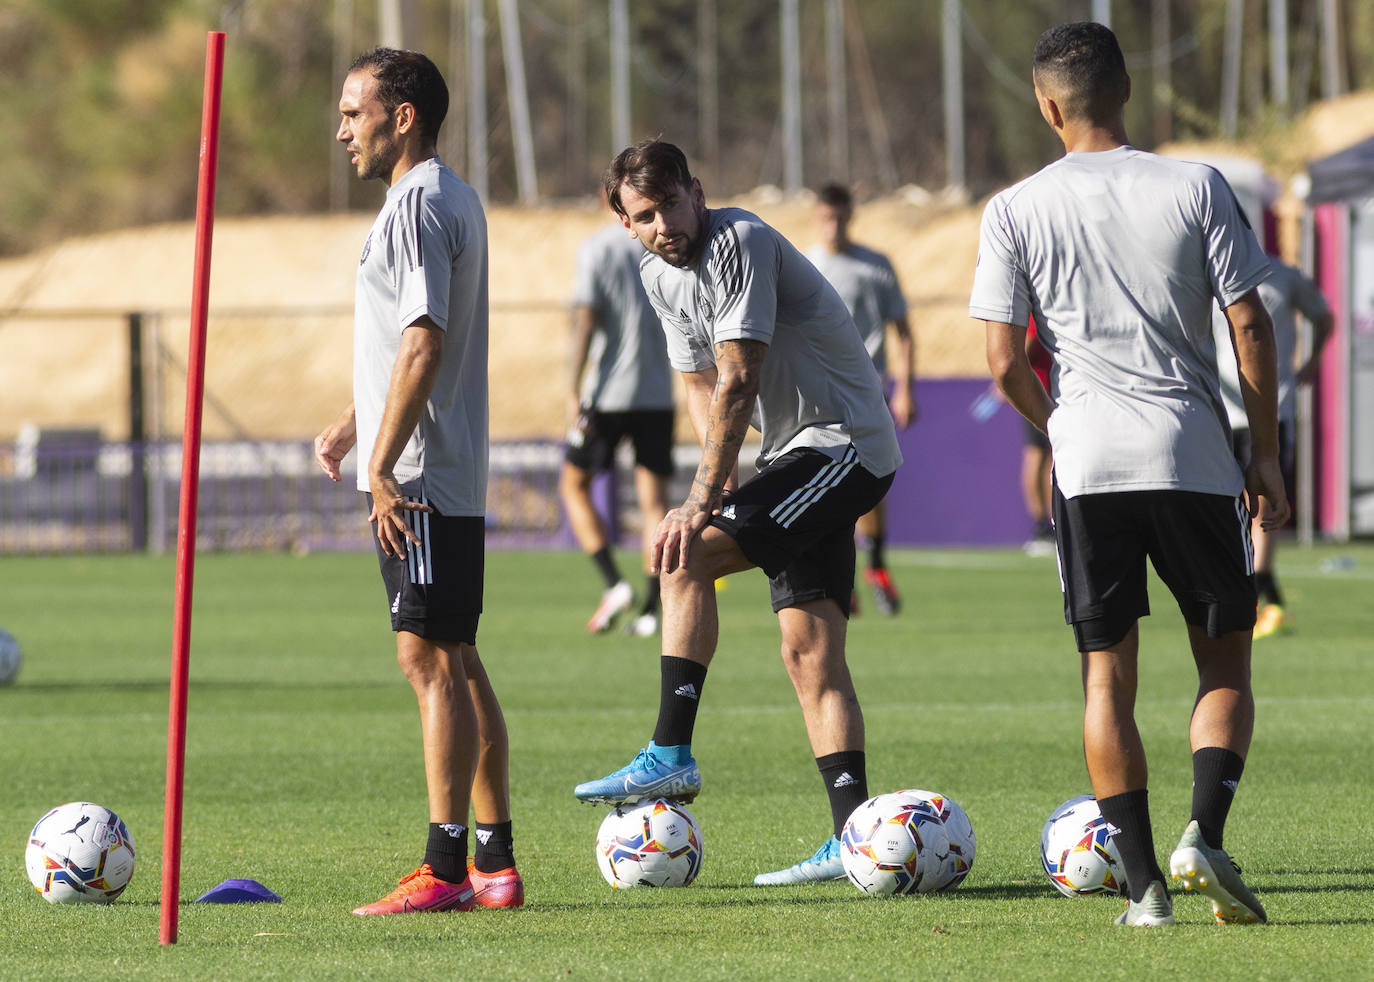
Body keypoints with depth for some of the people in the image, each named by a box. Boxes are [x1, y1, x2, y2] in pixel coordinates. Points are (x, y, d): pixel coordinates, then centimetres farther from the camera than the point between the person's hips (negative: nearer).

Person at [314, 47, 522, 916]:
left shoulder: (419, 204, -15)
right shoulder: (453, 198, 17)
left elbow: (423, 346, -22)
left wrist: (382, 467, -22)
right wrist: (354, 424, 26)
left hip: (418, 481, -10)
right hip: (451, 479, 10)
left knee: (431, 659, -9)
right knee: (456, 663, 11)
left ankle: (446, 869, -10)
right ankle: (497, 863, 13)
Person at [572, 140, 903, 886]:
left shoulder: (740, 243, -18)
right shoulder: (658, 275, 9)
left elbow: (737, 384, -23)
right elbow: (699, 385, 17)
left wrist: (702, 504, -27)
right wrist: (719, 493, 2)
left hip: (845, 442, -9)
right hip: (794, 457, 9)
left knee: (683, 557, -20)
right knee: (808, 648, 1)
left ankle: (670, 756, -21)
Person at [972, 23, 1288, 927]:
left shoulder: (1015, 211, 1)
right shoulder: (1195, 189, 0)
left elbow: (1007, 364, -1)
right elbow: (1250, 325, -2)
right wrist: (1266, 453, 7)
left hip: (1089, 459, 0)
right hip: (1196, 457, 0)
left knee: (1107, 676, 7)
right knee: (1226, 664, 11)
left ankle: (1145, 884, 1)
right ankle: (1205, 834, -11)